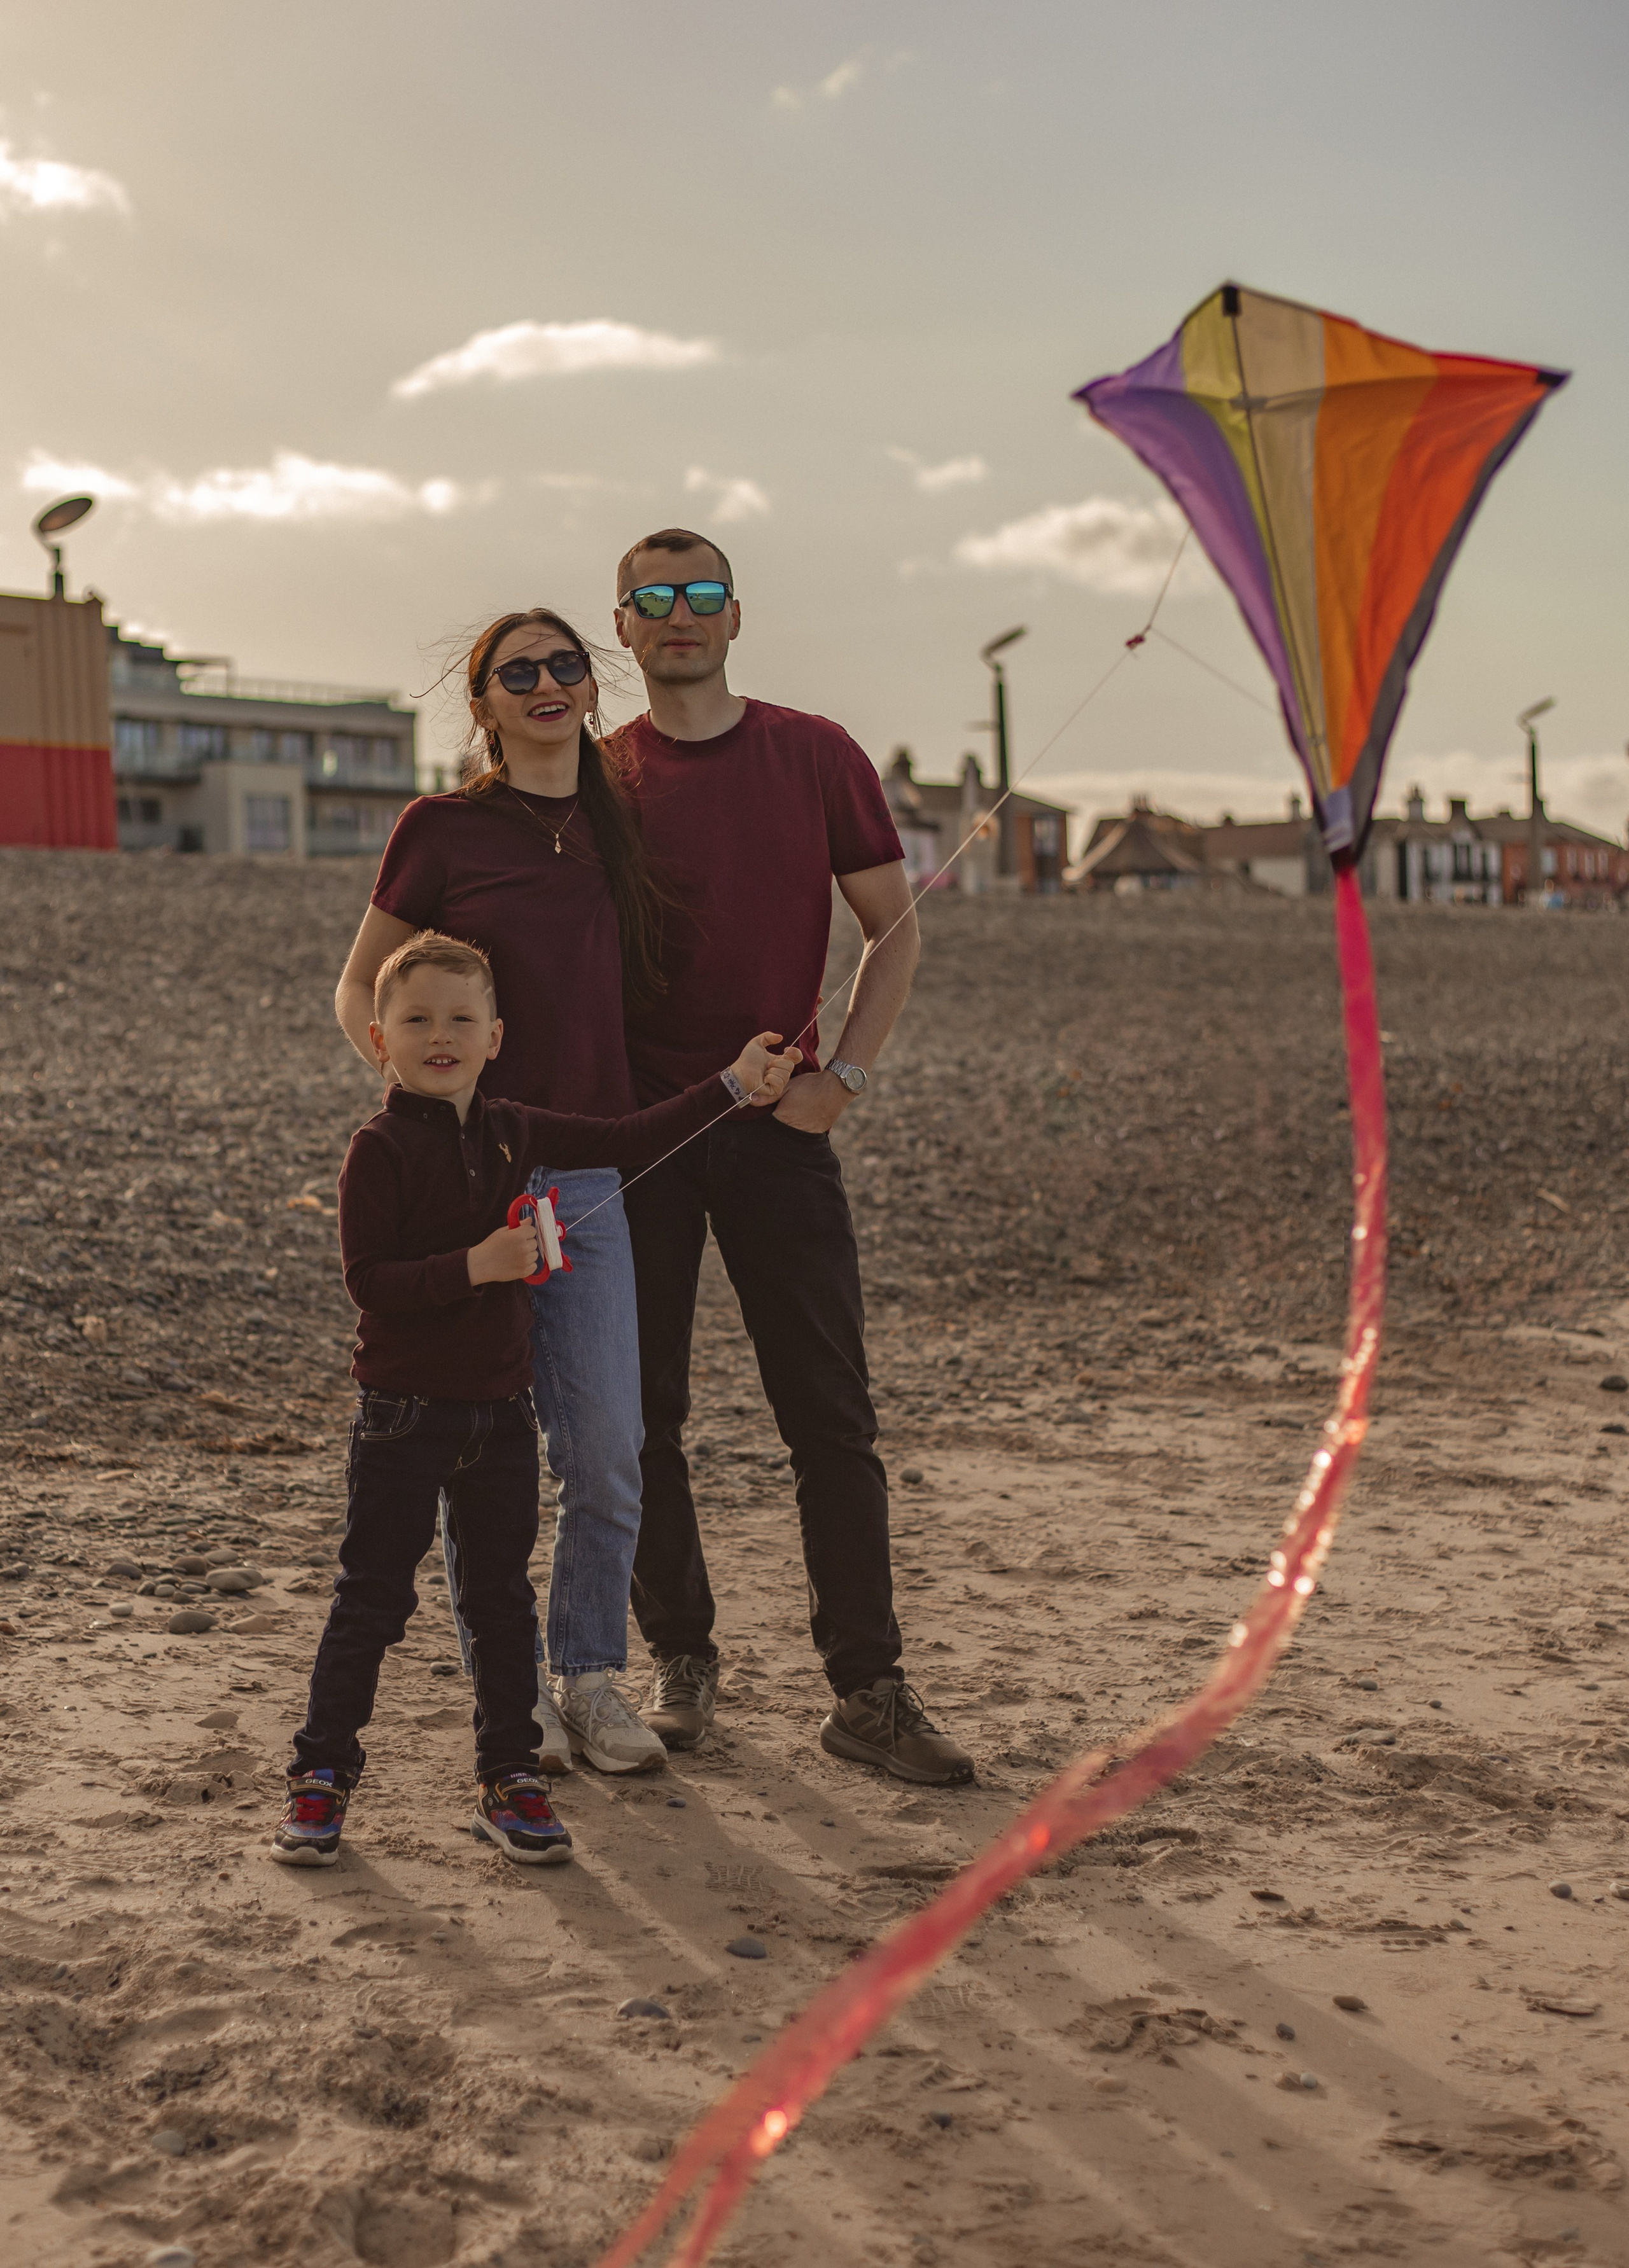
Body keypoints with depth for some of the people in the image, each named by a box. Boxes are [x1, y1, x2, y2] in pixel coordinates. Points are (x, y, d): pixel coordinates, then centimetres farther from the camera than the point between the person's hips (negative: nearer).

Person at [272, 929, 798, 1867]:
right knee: (373, 1598, 1)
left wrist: (733, 1086, 15)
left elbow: (629, 1140, 15)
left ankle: (512, 1780, 20)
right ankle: (323, 1775, 14)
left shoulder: (513, 1132, 6)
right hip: (406, 1410, -5)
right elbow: (367, 1279, -17)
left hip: (502, 1409, 5)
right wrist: (474, 1267, -26)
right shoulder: (382, 1148, -11)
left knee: (504, 1598, 10)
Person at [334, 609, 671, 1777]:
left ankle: (591, 1678, 19)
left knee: (608, 1451, 2)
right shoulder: (442, 830, -2)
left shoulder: (618, 827, 10)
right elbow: (360, 991, 5)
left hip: (589, 1176, 4)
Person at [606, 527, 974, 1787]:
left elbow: (896, 929, 7)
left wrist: (843, 1073, -5)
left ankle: (868, 1691, 5)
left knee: (832, 1417, -1)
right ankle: (683, 1663, 20)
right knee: (645, 1414, 5)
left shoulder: (816, 757, 4)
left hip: (779, 1123, -1)